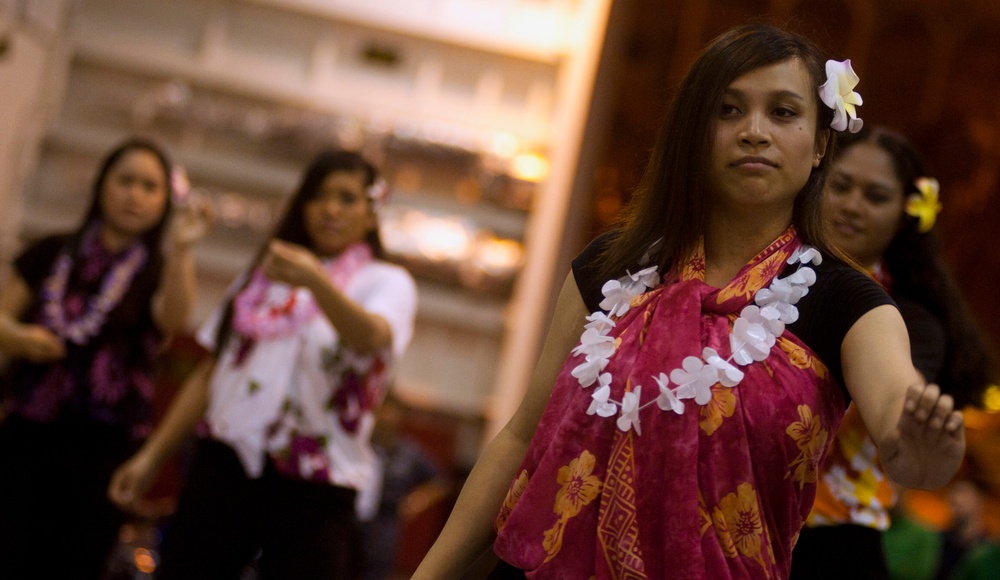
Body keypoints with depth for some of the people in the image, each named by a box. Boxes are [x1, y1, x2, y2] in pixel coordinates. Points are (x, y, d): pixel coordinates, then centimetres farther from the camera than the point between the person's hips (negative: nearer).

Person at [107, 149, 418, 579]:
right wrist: (152, 455, 10)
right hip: (225, 465, 4)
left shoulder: (386, 282, 4)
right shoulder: (262, 276, 20)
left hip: (313, 491, -3)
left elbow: (373, 337, -20)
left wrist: (315, 280, -39)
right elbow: (210, 374, 18)